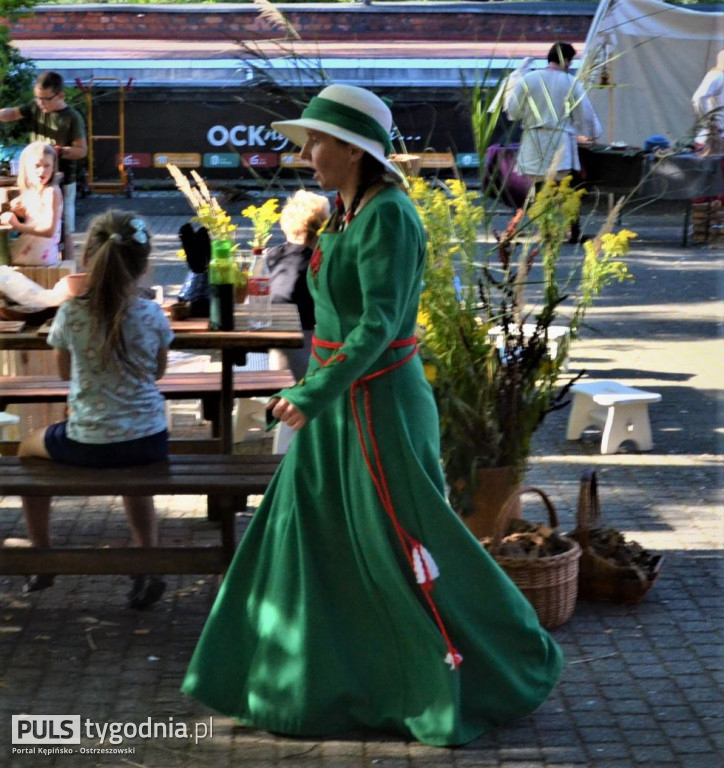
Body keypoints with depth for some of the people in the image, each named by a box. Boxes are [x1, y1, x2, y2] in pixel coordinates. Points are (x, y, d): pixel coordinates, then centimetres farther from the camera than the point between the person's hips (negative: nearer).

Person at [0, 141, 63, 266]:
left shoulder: (51, 192, -17)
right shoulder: (29, 191, 6)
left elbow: (49, 231, -22)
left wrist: (18, 226, -27)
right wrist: (19, 213, -3)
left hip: (41, 252, -8)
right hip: (28, 244, 8)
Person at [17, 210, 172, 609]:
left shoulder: (70, 313, -12)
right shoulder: (153, 314, -8)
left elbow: (65, 371, 6)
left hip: (88, 444, -2)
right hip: (149, 441, 2)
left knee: (28, 449, 30)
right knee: (131, 466, 40)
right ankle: (148, 569, 30)